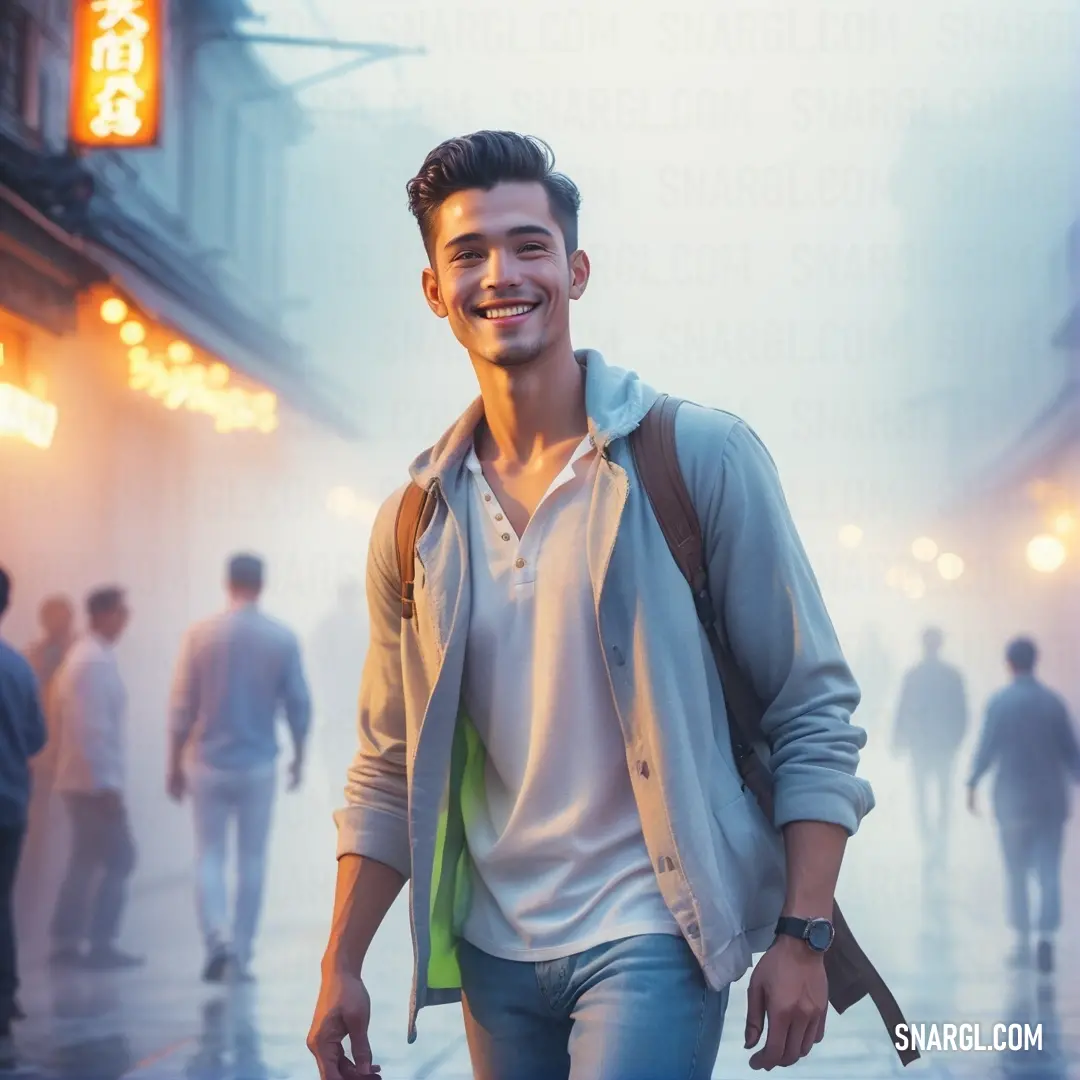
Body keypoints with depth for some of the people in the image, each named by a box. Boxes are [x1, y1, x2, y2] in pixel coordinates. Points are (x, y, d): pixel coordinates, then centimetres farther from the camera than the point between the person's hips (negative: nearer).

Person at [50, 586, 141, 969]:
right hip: (96, 780, -10)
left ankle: (66, 943, 14)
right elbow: (93, 727, -23)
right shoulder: (95, 661, -17)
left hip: (83, 778, 10)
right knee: (119, 858, -5)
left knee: (86, 860, 12)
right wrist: (107, 783, -22)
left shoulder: (87, 655, 14)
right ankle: (101, 945, -4)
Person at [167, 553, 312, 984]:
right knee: (252, 861, 10)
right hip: (259, 764, 0)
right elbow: (299, 705, -1)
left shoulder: (201, 634, -6)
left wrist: (175, 765, 6)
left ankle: (218, 939, -11)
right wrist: (299, 757, 14)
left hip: (208, 763, 0)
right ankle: (241, 957, 12)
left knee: (210, 857, 9)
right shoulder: (283, 638, -5)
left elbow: (181, 708, -4)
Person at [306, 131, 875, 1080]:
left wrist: (803, 937, -12)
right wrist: (341, 967, 6)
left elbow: (815, 714, -7)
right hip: (493, 954, 5)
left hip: (650, 941, -4)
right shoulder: (418, 519, 5)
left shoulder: (701, 458, -7)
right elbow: (390, 770, 12)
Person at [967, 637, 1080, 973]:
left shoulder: (1000, 703, -7)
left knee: (1017, 873, 9)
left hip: (1013, 800, -2)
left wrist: (972, 783, 4)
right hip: (1051, 800, 2)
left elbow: (986, 748, -7)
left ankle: (1023, 942, 11)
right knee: (1049, 872, 1)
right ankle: (1047, 937, -14)